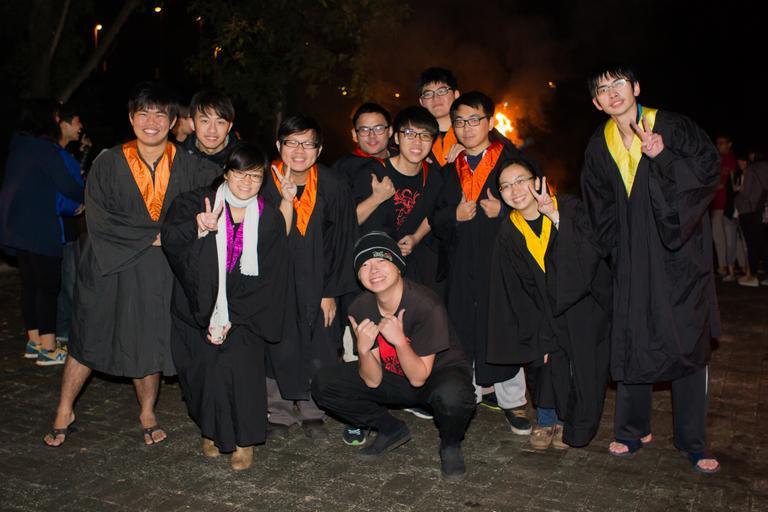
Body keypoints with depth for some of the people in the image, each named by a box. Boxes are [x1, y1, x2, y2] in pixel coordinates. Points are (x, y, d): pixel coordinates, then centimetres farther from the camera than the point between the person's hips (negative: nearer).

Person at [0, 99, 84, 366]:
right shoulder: (44, 148, -14)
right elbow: (67, 186, -14)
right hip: (39, 227, -9)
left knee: (30, 284, 13)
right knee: (48, 286, -3)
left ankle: (34, 341, 21)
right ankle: (48, 349, 0)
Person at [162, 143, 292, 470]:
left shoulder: (269, 219, 1)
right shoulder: (196, 203, 0)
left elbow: (267, 277, -2)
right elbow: (170, 238, -16)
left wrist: (232, 317, -10)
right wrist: (198, 229, -37)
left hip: (242, 313, 0)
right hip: (199, 309, 1)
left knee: (237, 364, -18)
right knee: (205, 367, -11)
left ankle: (243, 439, 2)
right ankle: (211, 430, 16)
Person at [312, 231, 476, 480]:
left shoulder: (426, 305, -29)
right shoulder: (361, 308, -14)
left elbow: (419, 378, -25)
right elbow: (373, 381, -13)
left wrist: (398, 340, -39)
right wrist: (363, 349, -32)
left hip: (440, 373, -5)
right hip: (394, 377, 5)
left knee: (452, 395, -41)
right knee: (323, 385, -10)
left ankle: (450, 445, -4)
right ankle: (392, 430, 10)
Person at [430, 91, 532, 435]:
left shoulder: (513, 161, 4)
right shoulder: (450, 171, 17)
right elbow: (435, 220, 14)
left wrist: (502, 210, -14)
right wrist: (454, 215, -6)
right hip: (460, 264, 4)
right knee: (462, 328, 4)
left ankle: (512, 401, 11)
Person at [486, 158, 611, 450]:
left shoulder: (570, 209, -11)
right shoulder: (508, 233, -4)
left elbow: (590, 256, -26)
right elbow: (517, 292, -3)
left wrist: (556, 218, -33)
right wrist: (540, 336, -8)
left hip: (585, 311, -1)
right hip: (545, 314, 2)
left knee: (583, 371, -2)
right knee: (545, 363, -9)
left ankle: (569, 425, 24)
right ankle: (546, 420, 18)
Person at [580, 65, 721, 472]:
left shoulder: (673, 127, -2)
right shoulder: (599, 147, 8)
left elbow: (709, 170, -8)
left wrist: (663, 157, -21)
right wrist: (616, 250, 5)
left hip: (681, 254, -3)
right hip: (632, 260, 3)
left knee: (688, 343, -1)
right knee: (632, 342, 4)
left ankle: (692, 442, 11)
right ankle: (634, 429, 21)